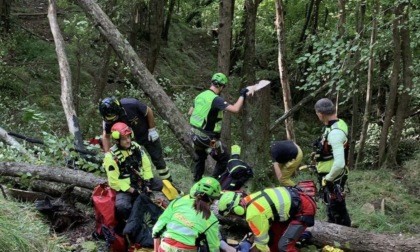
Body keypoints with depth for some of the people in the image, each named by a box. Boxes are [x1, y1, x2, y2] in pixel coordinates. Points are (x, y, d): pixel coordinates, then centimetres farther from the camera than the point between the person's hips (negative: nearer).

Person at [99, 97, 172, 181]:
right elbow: (106, 136, -11)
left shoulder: (131, 104, -37)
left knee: (157, 159, 6)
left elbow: (149, 112, -19)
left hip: (146, 134, -2)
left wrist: (152, 130, -14)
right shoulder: (109, 119, -27)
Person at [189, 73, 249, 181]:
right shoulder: (216, 99, -22)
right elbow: (235, 109, -30)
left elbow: (190, 112, 16)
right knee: (225, 159, 8)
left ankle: (197, 182, 42)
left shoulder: (200, 95, 4)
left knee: (200, 158, 29)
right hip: (208, 138, -8)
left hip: (195, 134, 8)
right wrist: (242, 95, -17)